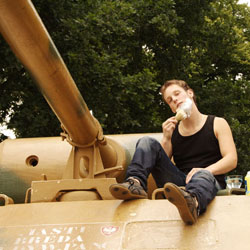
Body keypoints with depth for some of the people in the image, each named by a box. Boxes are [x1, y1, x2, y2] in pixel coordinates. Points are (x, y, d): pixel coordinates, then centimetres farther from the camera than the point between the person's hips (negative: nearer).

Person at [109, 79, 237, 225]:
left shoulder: (217, 124, 9)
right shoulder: (173, 129, 19)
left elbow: (232, 160, -3)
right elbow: (162, 162, 13)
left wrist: (205, 170, -21)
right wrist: (166, 139, -3)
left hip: (210, 178, -4)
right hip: (179, 183, 4)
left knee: (203, 176, -41)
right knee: (147, 142, -6)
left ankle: (192, 201, -77)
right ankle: (135, 184, -33)